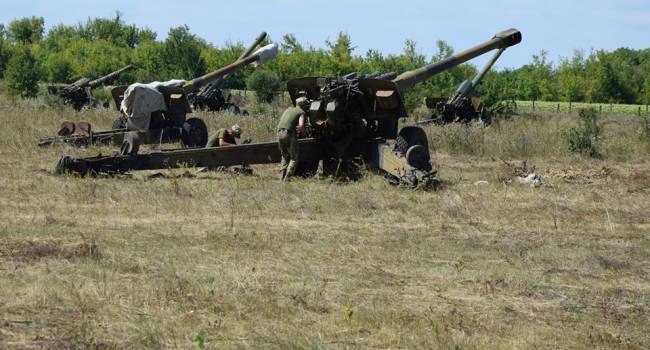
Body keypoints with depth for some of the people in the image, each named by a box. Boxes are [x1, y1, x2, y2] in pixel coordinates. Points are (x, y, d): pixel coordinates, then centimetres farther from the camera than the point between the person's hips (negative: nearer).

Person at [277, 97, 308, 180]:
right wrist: (302, 132, 7)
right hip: (289, 134, -6)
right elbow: (301, 125, -14)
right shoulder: (301, 112, 3)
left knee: (285, 157, 21)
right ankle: (287, 178, -8)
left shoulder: (288, 109, 23)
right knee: (294, 158, 3)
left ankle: (283, 177, 15)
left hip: (280, 133, 6)